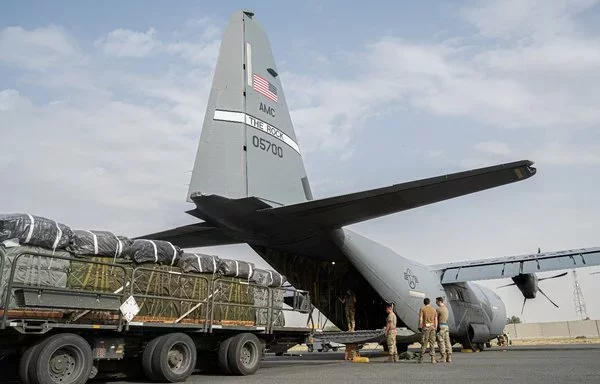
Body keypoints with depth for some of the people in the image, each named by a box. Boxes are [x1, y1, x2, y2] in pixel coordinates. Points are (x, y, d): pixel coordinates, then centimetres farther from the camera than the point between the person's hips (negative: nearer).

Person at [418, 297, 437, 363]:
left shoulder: (422, 309, -1)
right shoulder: (434, 310, 11)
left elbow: (420, 319, -9)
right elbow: (436, 321, 9)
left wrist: (419, 327, -2)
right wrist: (435, 329, 13)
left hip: (425, 327, -3)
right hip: (432, 327, 3)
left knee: (424, 343, 2)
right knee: (432, 343, 5)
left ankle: (421, 358, 4)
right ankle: (433, 359, -2)